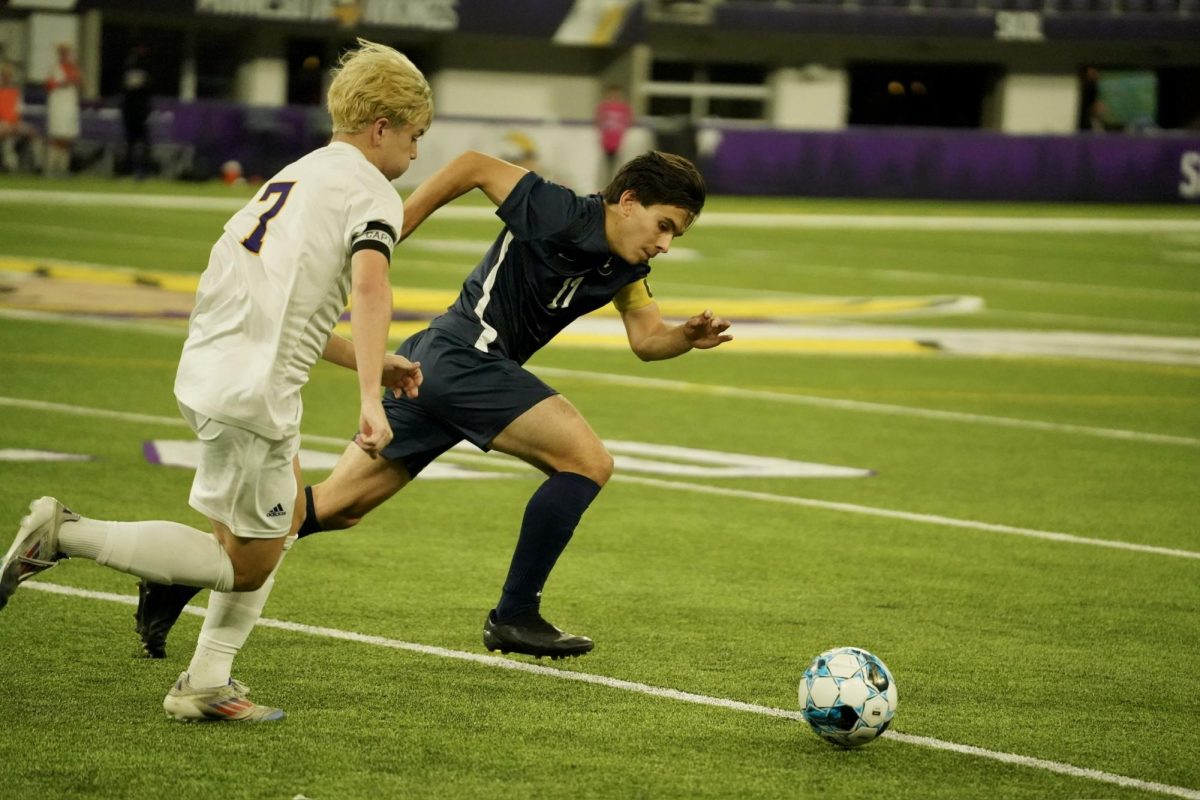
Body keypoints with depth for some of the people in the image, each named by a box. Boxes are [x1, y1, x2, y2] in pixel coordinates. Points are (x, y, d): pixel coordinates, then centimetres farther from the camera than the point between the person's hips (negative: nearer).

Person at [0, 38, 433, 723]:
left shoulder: (295, 177, 22)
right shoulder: (372, 192, -4)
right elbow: (369, 283, -24)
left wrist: (372, 363, 27)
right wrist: (370, 398, -31)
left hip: (210, 369, 9)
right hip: (252, 391, -9)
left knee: (288, 516, 24)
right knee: (248, 561, 1)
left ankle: (207, 684, 24)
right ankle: (68, 536, -7)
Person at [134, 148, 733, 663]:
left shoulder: (625, 268, 12)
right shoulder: (562, 217, -14)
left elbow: (646, 339, 15)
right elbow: (476, 166, -11)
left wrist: (687, 337, -7)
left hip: (430, 364, 9)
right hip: (463, 354, -9)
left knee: (337, 506, 8)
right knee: (588, 460, -11)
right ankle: (514, 615, -6)